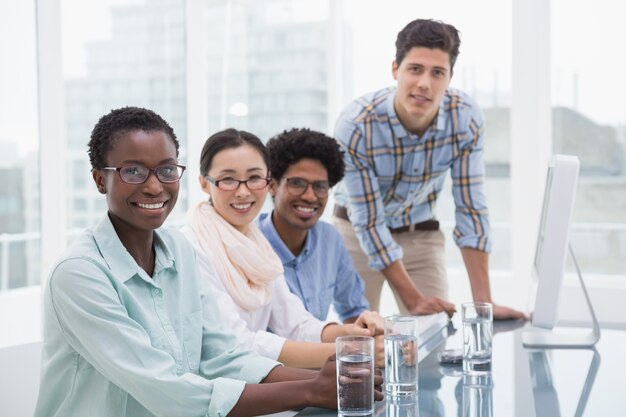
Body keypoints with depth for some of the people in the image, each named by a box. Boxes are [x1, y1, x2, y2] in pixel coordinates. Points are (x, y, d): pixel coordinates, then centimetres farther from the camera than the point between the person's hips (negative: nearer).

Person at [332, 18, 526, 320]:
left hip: (420, 233, 2)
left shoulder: (466, 117, -22)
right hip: (358, 232, -2)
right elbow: (369, 223, -25)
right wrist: (412, 300, -28)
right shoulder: (355, 125, -30)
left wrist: (483, 301, -23)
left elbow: (471, 209, -18)